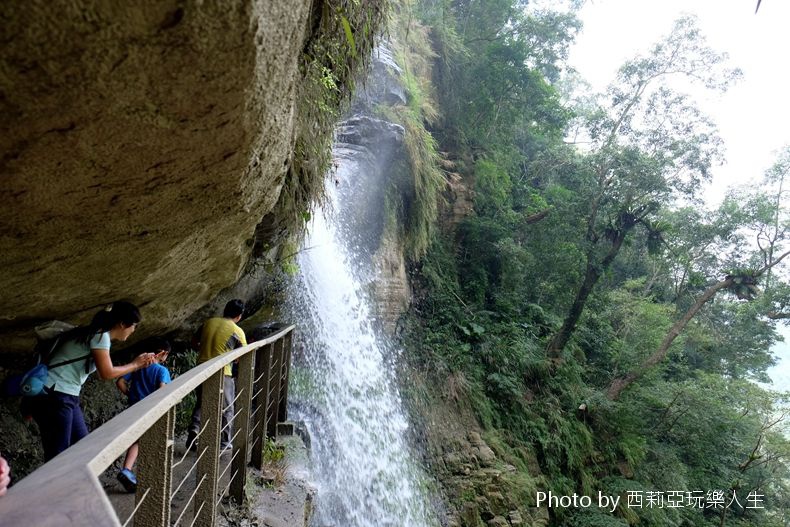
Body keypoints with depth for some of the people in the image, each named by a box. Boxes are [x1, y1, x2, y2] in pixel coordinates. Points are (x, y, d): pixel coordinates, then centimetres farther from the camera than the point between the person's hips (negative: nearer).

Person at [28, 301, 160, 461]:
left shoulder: (99, 334, 13)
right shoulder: (100, 335, -16)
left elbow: (105, 370, 15)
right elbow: (106, 373, -17)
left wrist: (139, 363, 15)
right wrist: (135, 364, -4)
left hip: (65, 396, 10)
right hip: (53, 396, -10)